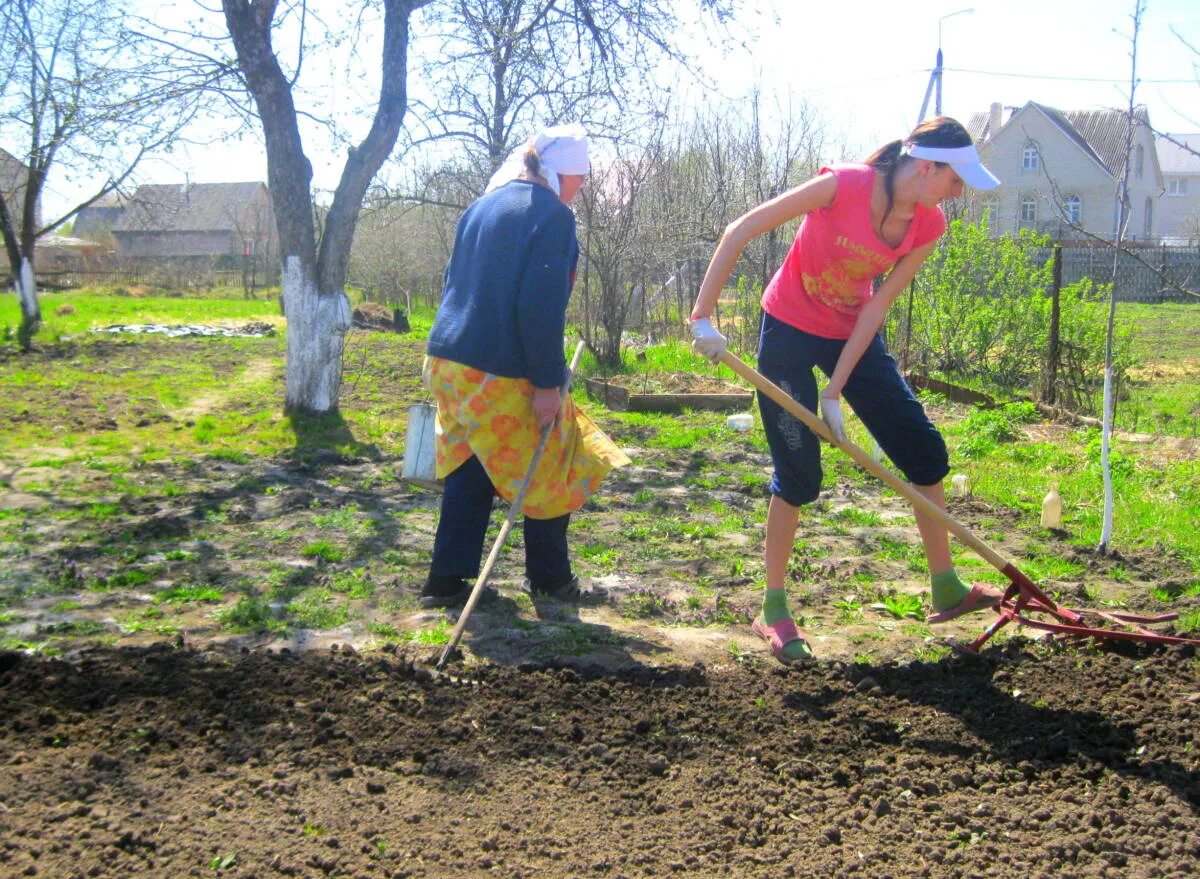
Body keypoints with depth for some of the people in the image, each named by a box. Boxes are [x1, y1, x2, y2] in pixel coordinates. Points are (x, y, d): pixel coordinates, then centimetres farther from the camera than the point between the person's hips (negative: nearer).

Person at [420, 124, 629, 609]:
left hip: (447, 360, 8)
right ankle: (550, 577, 21)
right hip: (501, 373, -8)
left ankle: (446, 579, 19)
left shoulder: (483, 205, 14)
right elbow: (541, 307, -19)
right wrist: (547, 382, -16)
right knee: (551, 471, 9)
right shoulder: (553, 215, -10)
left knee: (469, 471, 18)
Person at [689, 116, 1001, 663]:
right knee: (799, 474, -7)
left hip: (852, 333, 6)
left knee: (925, 451, 3)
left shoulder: (928, 226, -10)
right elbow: (740, 232, -23)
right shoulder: (844, 186, -27)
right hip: (791, 330, -6)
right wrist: (704, 316, -25)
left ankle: (946, 590, 18)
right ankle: (773, 612, 9)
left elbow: (877, 305, -8)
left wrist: (836, 390, -13)